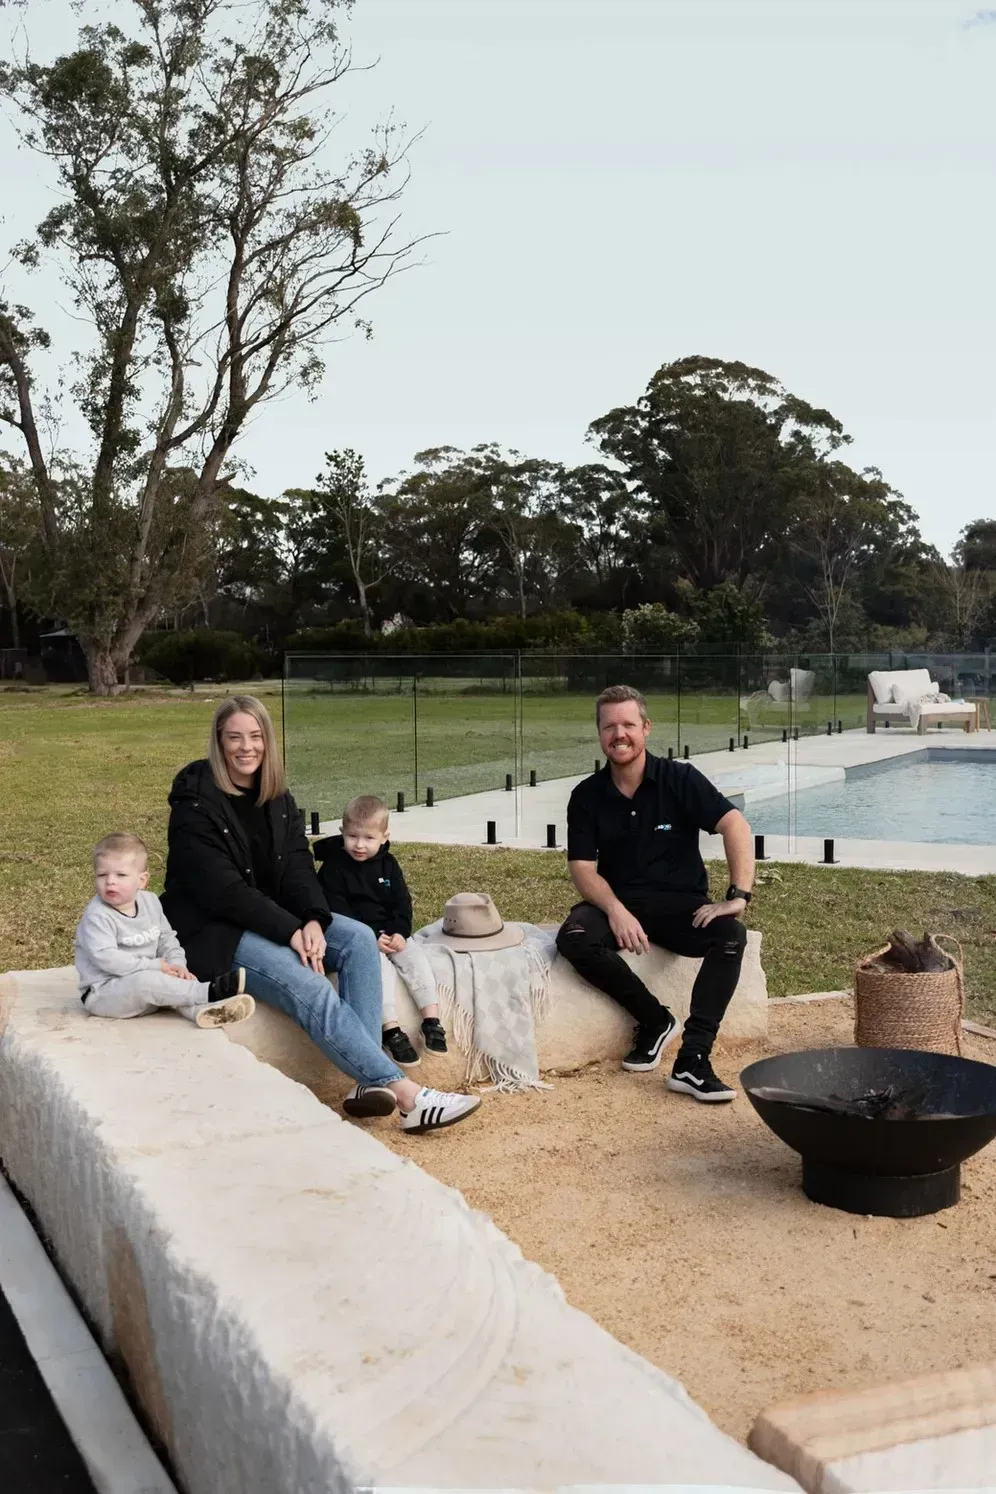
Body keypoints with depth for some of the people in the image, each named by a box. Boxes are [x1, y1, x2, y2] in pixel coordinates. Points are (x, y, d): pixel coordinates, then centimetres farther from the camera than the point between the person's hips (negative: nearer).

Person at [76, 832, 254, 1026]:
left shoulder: (150, 901, 5)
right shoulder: (97, 915, -19)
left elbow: (166, 938, 14)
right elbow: (106, 958, -28)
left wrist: (176, 963, -7)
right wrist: (153, 965, -24)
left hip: (144, 980, 8)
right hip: (102, 994, -7)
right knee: (145, 981, -31)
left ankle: (203, 1009, -41)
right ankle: (209, 992, -32)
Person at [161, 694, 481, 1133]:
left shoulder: (276, 797, 7)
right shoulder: (195, 805, -15)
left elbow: (297, 866, 0)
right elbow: (222, 890, -21)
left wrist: (312, 921, -20)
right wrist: (291, 931, -24)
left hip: (276, 916, 7)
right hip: (216, 929, -7)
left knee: (359, 939, -17)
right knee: (310, 989, -28)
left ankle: (370, 1079, -26)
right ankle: (407, 1095, -31)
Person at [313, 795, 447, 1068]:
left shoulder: (388, 864, 7)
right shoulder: (333, 867, -8)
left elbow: (402, 903, 6)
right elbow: (336, 910, -14)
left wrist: (399, 933, -13)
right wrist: (372, 938, -21)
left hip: (391, 932, 5)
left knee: (416, 959, -16)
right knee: (381, 965, -28)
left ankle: (431, 1020, -13)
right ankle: (391, 1031, -30)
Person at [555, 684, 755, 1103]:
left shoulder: (680, 779, -5)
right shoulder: (587, 796, 1)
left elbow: (735, 826, -15)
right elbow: (582, 868, -4)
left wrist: (739, 896, -28)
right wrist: (615, 910, -24)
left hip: (680, 904, -1)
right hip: (616, 902, 1)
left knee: (731, 934, -31)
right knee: (574, 938, -30)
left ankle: (692, 1061, -29)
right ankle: (655, 1020, -10)